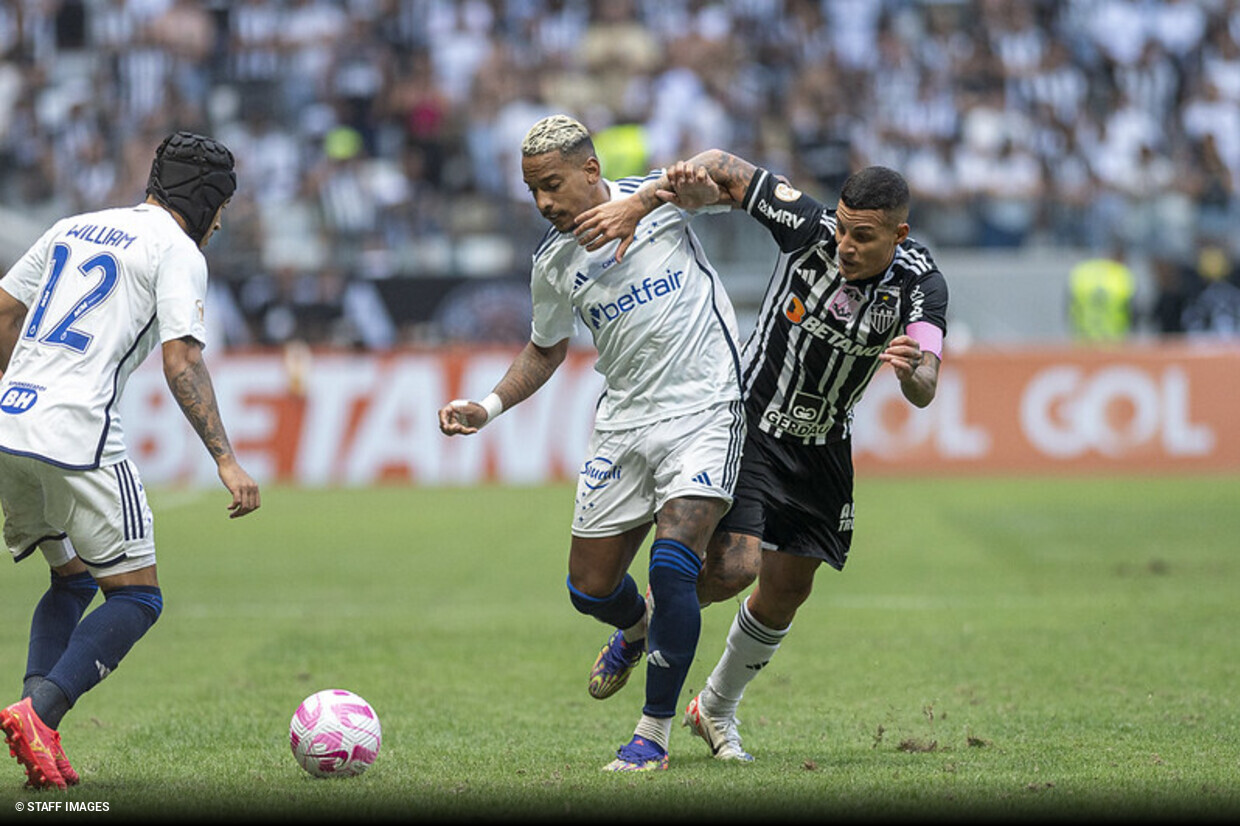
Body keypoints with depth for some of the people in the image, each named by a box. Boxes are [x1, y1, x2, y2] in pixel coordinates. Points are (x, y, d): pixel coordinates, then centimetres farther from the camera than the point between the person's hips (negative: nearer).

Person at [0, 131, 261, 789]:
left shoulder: (72, 229, 20)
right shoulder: (178, 252, -1)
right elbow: (182, 363, -10)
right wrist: (225, 461, -10)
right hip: (78, 440, -7)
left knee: (72, 580, 21)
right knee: (135, 598, 0)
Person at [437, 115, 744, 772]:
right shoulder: (552, 263, 4)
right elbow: (546, 350, 18)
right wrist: (489, 407, 2)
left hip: (704, 409, -5)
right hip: (623, 419, 5)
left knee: (672, 566, -21)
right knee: (590, 589, 6)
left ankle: (654, 735, -8)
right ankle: (637, 630, 45)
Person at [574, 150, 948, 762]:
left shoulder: (920, 286, -20)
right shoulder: (808, 226, -24)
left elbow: (923, 391, -31)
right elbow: (723, 171, -15)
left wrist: (913, 372, -55)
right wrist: (639, 203, -28)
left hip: (824, 446, 3)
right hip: (749, 419, -3)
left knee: (787, 591, 9)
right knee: (734, 567, -19)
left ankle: (715, 710, 34)